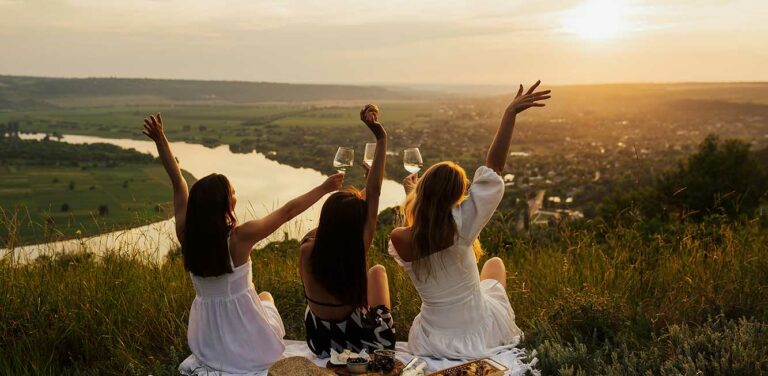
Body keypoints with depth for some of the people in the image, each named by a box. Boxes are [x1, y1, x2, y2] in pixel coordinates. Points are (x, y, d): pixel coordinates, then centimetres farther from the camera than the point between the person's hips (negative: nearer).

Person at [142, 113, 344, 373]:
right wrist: (324, 188, -6)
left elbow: (178, 183, -5)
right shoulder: (240, 237, -25)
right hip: (249, 344, -3)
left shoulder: (186, 234, -13)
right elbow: (288, 211, -17)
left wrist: (160, 140, -1)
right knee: (266, 297, 32)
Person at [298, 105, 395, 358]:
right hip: (359, 342, -2)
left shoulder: (307, 252, -23)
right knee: (377, 270, 23)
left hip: (319, 343, 2)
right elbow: (373, 193, -23)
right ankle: (383, 320, 42)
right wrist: (381, 139, -18)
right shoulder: (357, 251, -27)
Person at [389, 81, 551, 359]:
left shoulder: (398, 240, -17)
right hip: (479, 336, -2)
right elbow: (493, 168, -25)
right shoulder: (459, 225, -26)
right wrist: (510, 113, -22)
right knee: (495, 263, 28)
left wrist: (411, 195, 20)